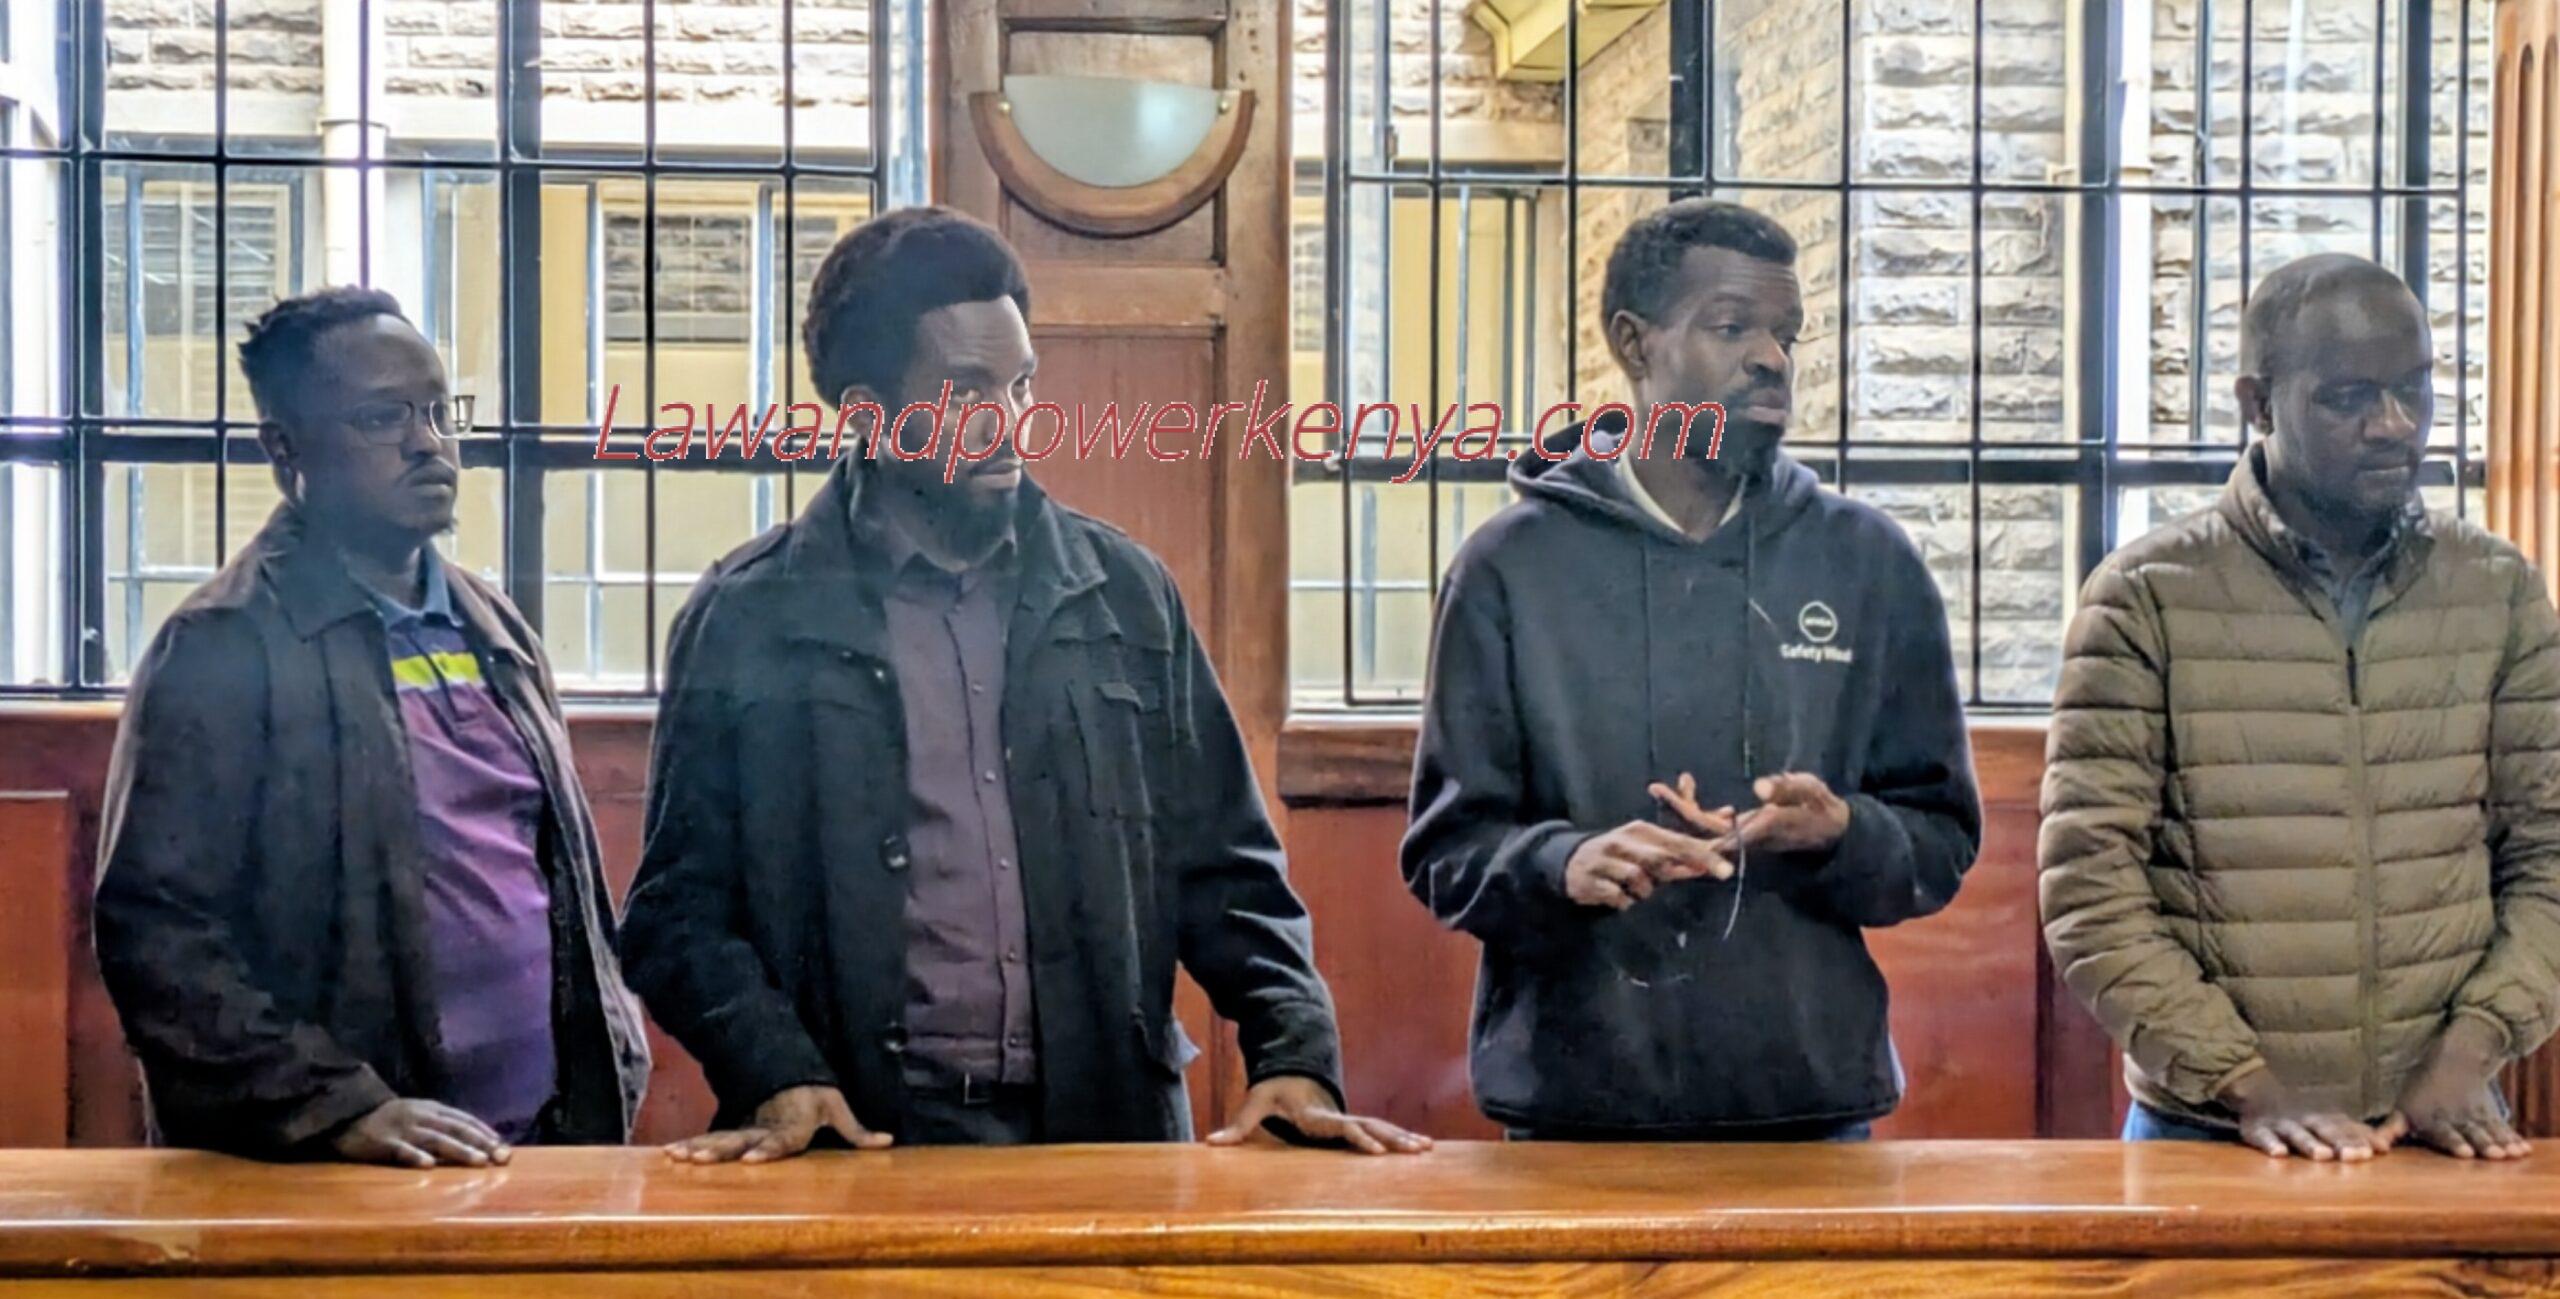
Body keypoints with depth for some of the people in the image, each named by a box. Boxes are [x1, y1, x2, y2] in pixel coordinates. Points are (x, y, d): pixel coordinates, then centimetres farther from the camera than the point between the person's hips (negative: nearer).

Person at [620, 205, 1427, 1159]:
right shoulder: (748, 617, 2)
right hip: (864, 1144, -2)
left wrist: (1296, 1055, -4)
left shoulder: (1125, 594, 9)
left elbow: (1225, 869, 10)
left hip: (1108, 1130, 2)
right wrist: (776, 1073, -13)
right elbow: (681, 904, 3)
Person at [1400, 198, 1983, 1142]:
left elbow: (1942, 841, 7)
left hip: (1812, 1102, 2)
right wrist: (1560, 864, -22)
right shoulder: (1514, 565, 1)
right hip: (1573, 1102, -1)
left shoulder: (1869, 563, 6)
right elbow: (1446, 849, -1)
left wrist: (1840, 835, -15)